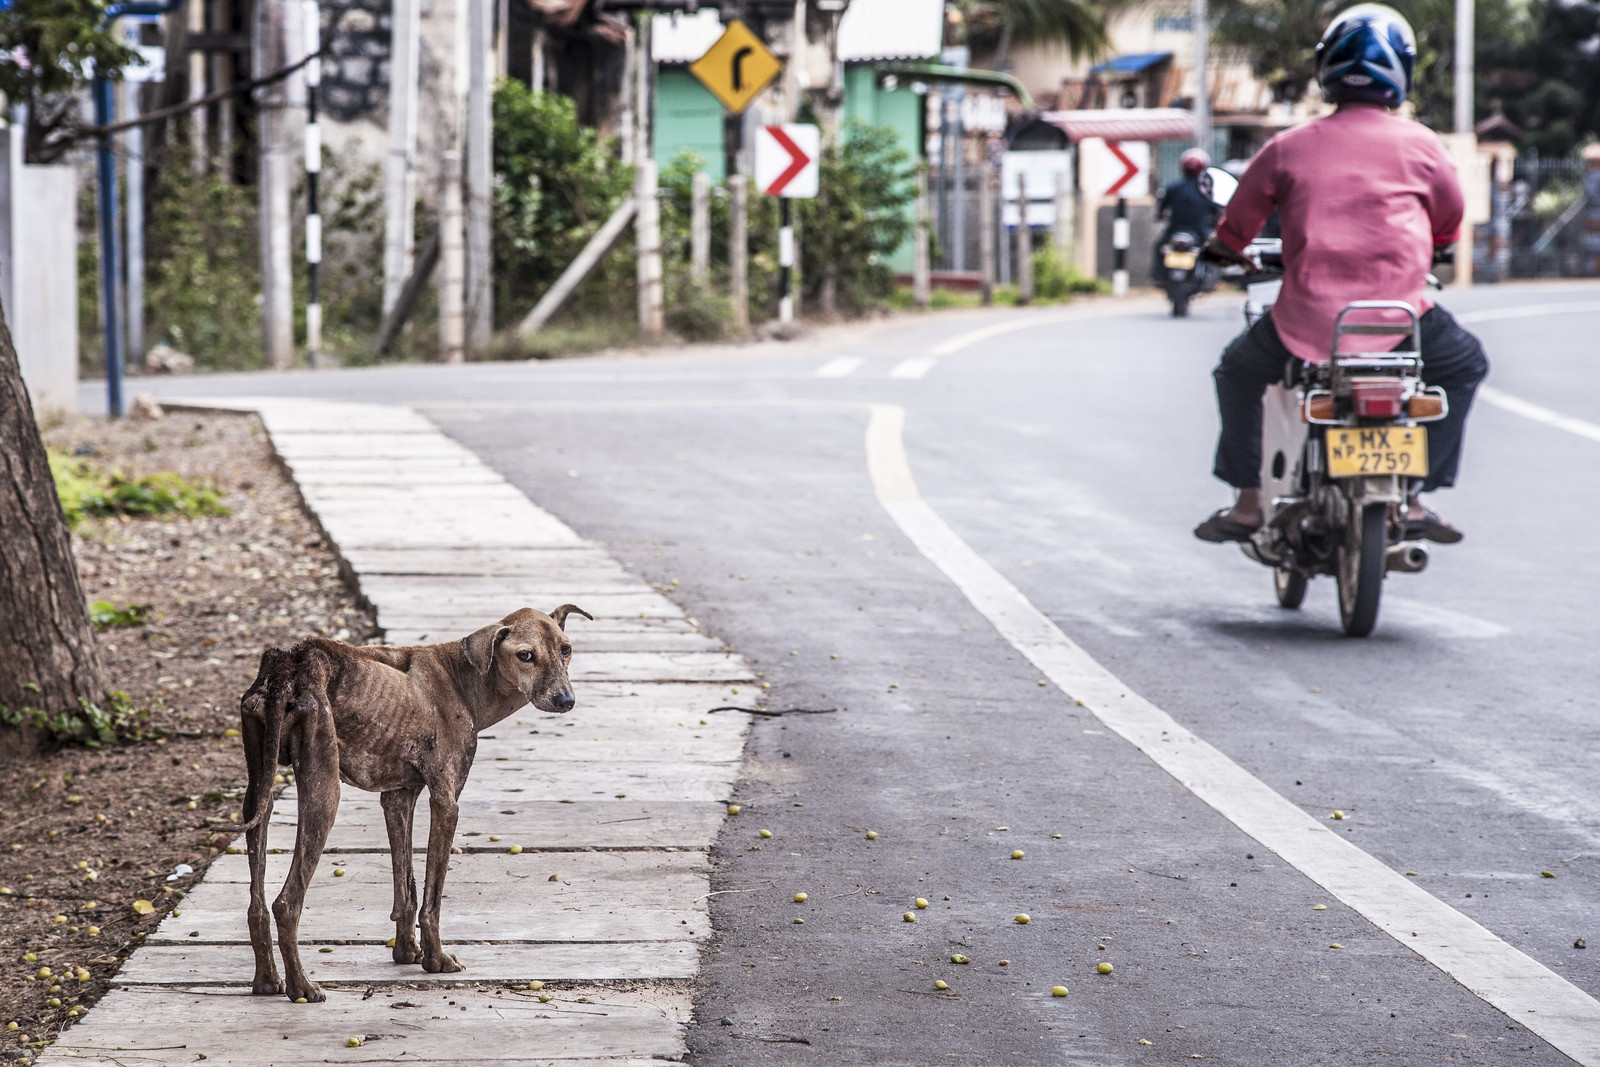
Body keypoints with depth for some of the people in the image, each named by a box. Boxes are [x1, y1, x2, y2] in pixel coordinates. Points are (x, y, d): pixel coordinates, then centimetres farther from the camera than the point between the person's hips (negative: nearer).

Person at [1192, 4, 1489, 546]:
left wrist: (1224, 252, 39)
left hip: (1307, 320, 1)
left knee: (1240, 370, 30)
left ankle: (1247, 500, 21)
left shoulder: (1288, 147, 6)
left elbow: (1235, 226, 15)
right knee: (1465, 364, 28)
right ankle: (1413, 495, 19)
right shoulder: (1419, 144, 5)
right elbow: (1449, 224, 19)